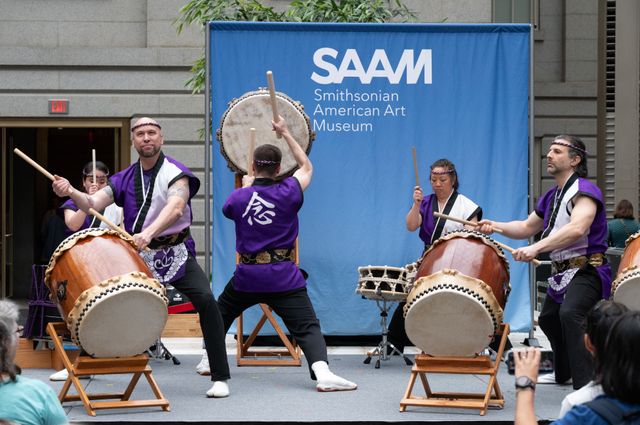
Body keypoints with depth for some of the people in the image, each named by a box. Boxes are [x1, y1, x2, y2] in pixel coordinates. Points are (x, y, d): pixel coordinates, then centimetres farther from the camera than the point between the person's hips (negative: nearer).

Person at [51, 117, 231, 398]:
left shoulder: (175, 172, -10)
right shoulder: (124, 179, 6)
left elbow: (175, 208, -29)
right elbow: (93, 203, -4)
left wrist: (148, 233, -45)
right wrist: (71, 192, -26)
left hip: (175, 254, -4)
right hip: (137, 255, 5)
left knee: (205, 300, -25)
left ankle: (220, 378, -18)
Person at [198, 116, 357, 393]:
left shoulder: (238, 197, -1)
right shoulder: (288, 193, -3)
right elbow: (307, 167, 17)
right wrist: (285, 134, 20)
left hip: (247, 275, 2)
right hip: (283, 276, -2)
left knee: (220, 314, 27)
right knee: (307, 326, -9)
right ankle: (322, 372, -29)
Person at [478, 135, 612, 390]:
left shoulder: (584, 191, -16)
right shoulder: (552, 196, 13)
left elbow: (576, 229, -34)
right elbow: (527, 227, 22)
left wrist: (536, 248, -41)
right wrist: (496, 227, 3)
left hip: (586, 271, -10)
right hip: (562, 272, 10)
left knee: (570, 314, -32)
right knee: (548, 319, 25)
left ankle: (586, 385, -37)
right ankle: (563, 374, 48)